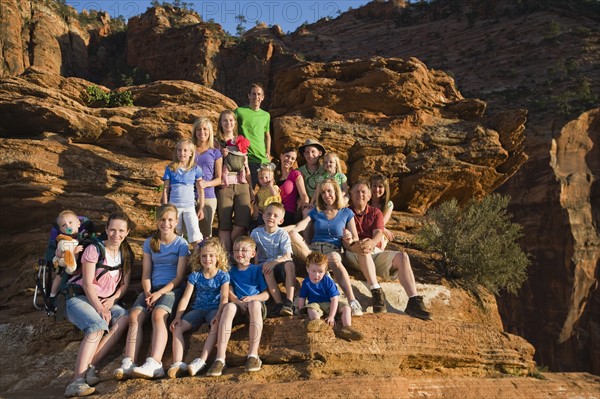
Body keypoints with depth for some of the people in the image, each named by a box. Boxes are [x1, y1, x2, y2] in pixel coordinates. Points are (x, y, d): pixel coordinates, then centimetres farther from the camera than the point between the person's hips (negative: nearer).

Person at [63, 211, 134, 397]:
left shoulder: (126, 254, 7)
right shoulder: (94, 249, -9)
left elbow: (125, 283, 8)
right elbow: (87, 284, -12)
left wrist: (113, 299, -11)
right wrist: (99, 307, -21)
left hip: (108, 300, 5)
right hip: (80, 297, -5)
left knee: (124, 319, -27)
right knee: (98, 326, -35)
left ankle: (89, 366, -30)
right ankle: (77, 380, -40)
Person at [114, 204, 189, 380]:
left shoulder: (181, 244, 1)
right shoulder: (150, 242, 12)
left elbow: (179, 277, -4)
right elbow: (146, 274, 8)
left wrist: (159, 293, -15)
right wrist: (148, 293, -10)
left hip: (171, 289, -4)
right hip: (151, 289, 4)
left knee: (158, 315, -33)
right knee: (135, 316, -25)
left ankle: (154, 364, -45)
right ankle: (128, 364, -35)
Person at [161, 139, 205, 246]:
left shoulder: (195, 169, 2)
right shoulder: (170, 169, 2)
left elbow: (200, 189, 4)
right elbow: (166, 189, 4)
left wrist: (201, 208, 3)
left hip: (189, 206, -1)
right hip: (174, 206, 1)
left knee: (196, 237, -11)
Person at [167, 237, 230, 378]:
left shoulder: (223, 275, -1)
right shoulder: (195, 275, 5)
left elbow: (224, 297, -11)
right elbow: (186, 298, 1)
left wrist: (218, 315, -28)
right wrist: (178, 317, -12)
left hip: (214, 309, -3)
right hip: (197, 309, 3)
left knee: (216, 325, -36)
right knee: (177, 327, -20)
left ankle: (202, 360, -42)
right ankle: (177, 363, -30)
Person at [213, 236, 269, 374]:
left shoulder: (257, 270, 16)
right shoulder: (231, 271, 23)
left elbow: (266, 295, 8)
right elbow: (229, 292, 12)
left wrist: (252, 298, -12)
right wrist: (236, 300, -10)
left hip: (257, 307, -1)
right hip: (239, 308, 1)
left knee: (254, 304, -38)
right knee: (229, 306, -35)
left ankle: (253, 355, -41)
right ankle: (220, 358, -44)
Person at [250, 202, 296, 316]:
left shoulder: (282, 234, -6)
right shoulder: (256, 233, -1)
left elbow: (287, 256, -16)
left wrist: (274, 262, -31)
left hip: (280, 264, 0)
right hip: (264, 265, 0)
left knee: (289, 264, -34)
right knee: (267, 269, -35)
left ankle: (289, 302, -39)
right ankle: (279, 304, -39)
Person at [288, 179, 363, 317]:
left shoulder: (347, 213, 13)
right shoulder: (315, 212, 18)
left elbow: (356, 239, 11)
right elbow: (298, 227, 2)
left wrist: (349, 239, -13)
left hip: (333, 250, -2)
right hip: (313, 249, 3)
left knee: (334, 259, -42)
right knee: (292, 234, -27)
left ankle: (352, 302, -48)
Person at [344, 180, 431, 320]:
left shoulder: (375, 213, 20)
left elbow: (378, 233, -1)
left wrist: (371, 243, -27)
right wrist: (354, 245, -30)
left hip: (375, 253, 3)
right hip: (354, 255, -3)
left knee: (402, 256, -22)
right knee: (363, 250, -38)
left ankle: (414, 301, -33)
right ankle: (376, 292, -43)